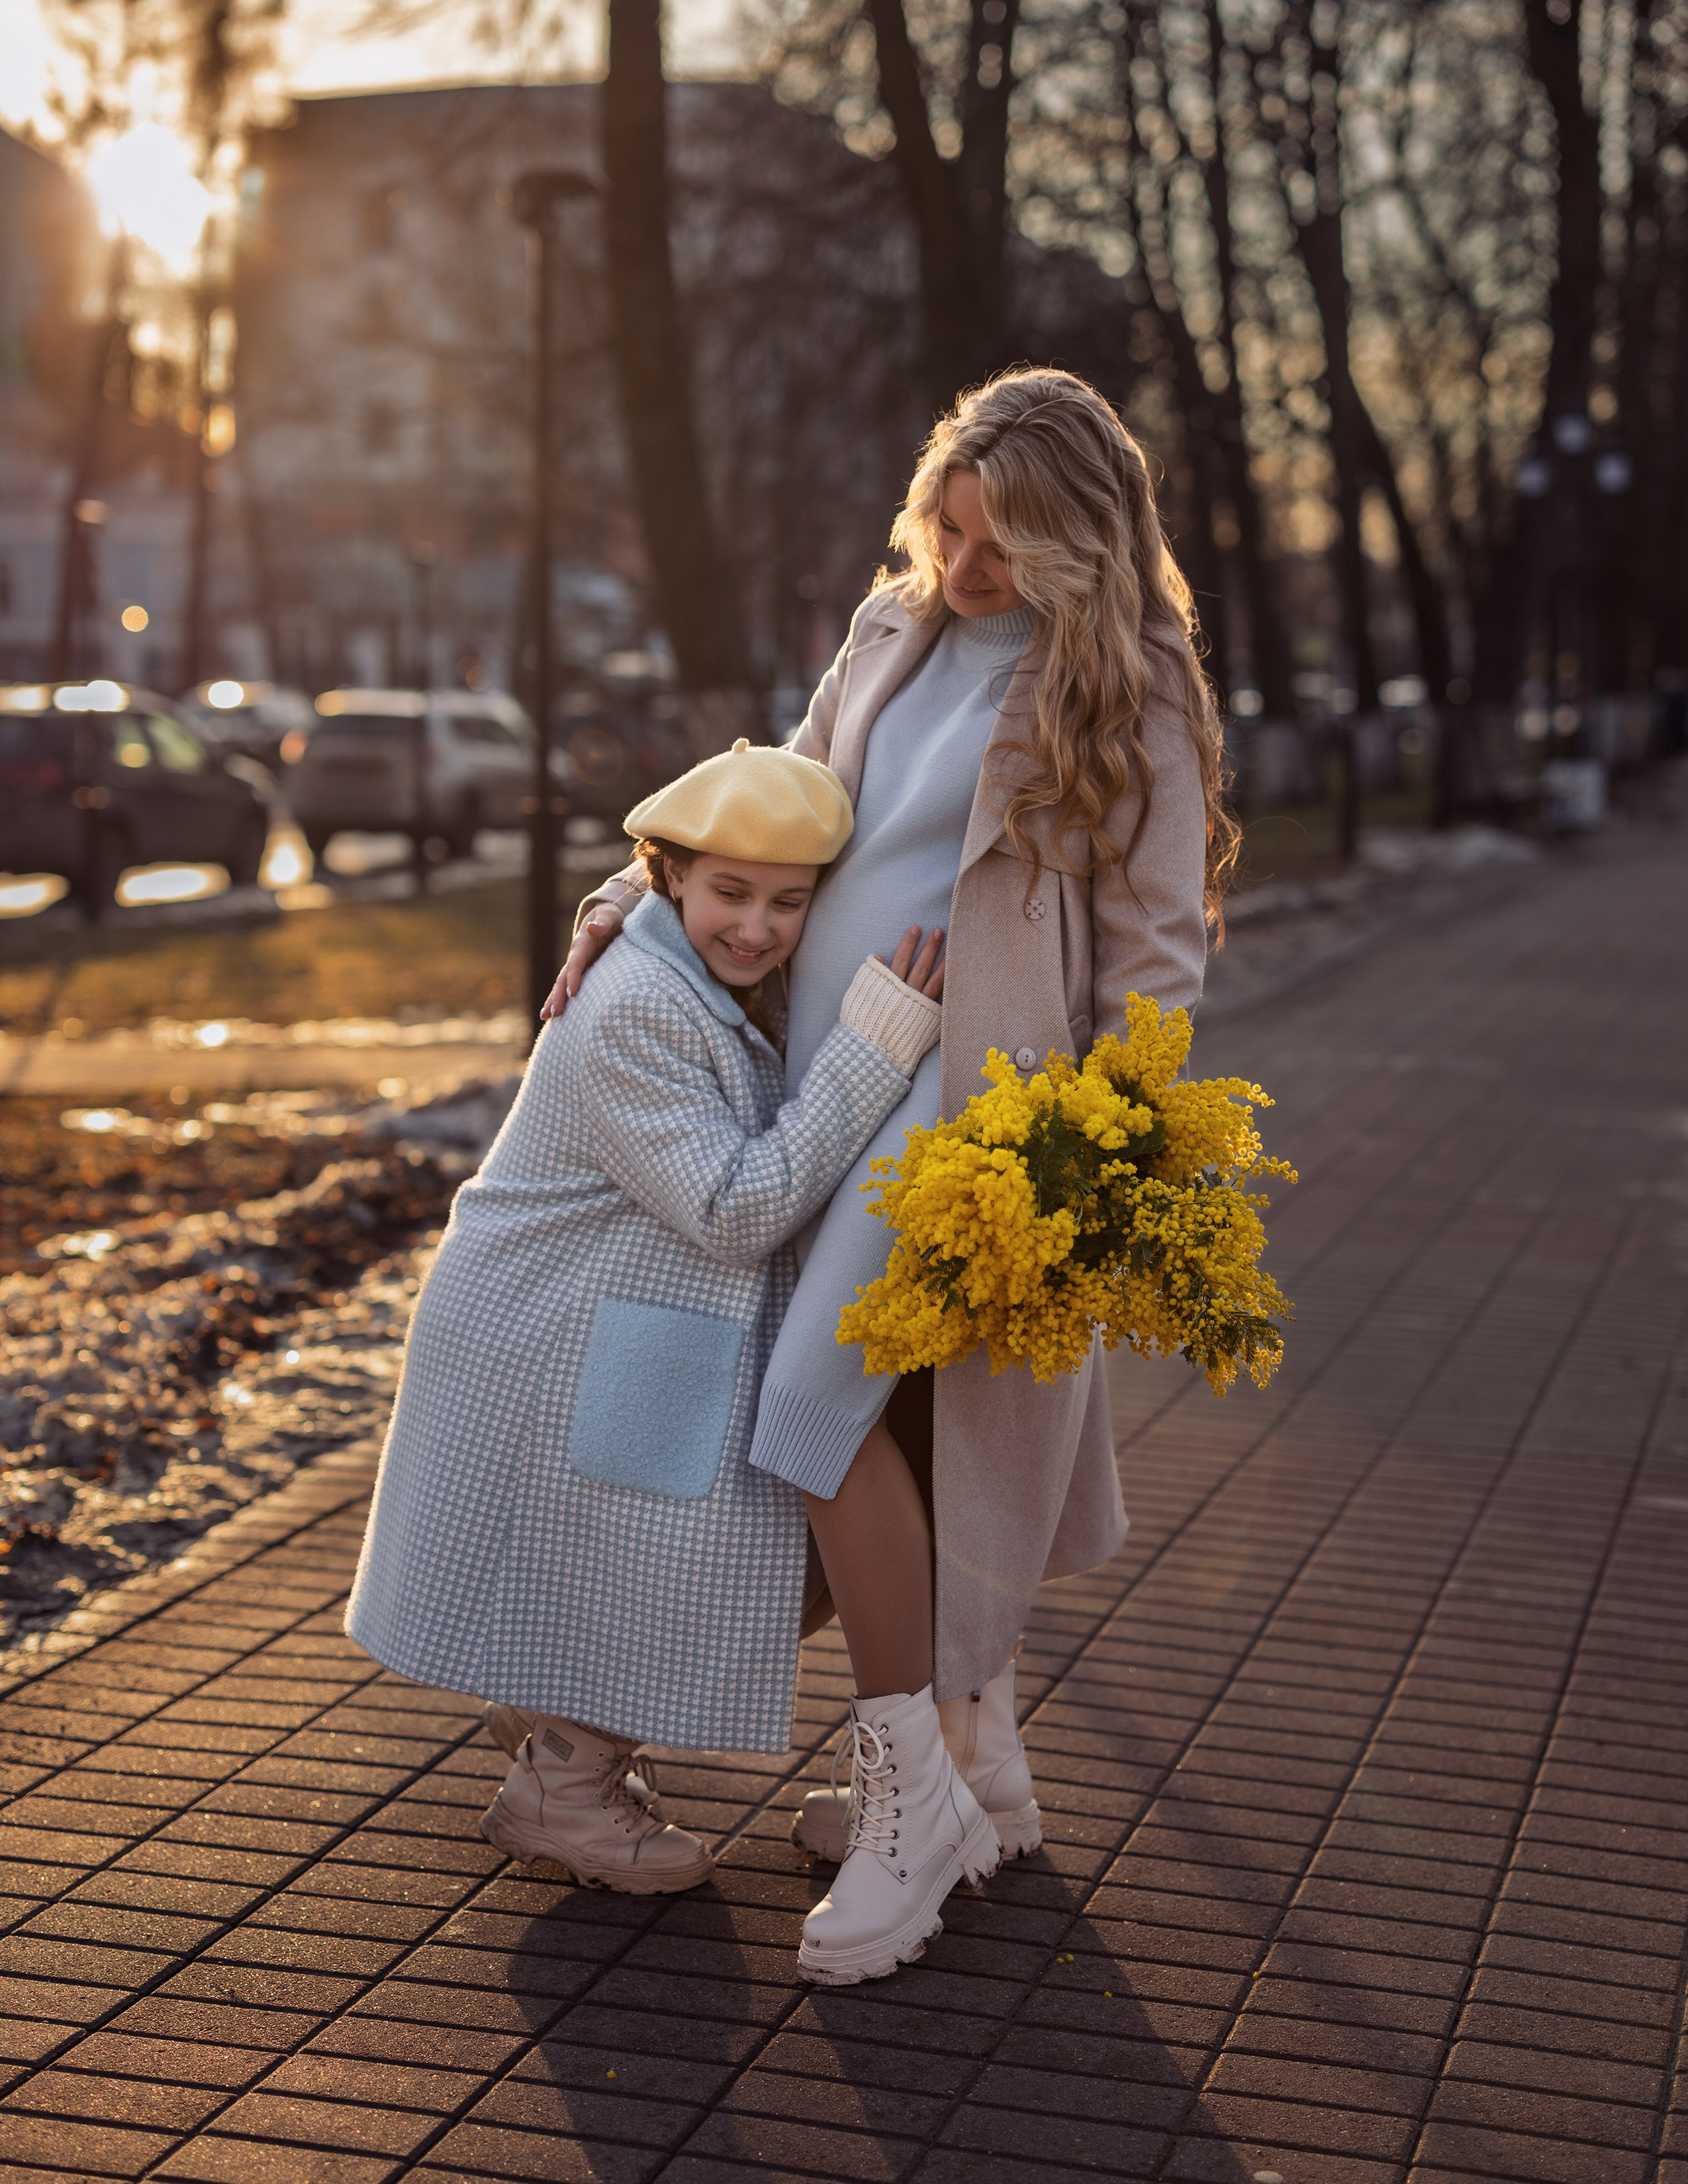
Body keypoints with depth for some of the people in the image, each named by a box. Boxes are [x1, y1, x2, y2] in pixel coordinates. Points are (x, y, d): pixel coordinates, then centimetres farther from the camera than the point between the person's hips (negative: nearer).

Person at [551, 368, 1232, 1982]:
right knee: (911, 1426, 11)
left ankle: (908, 1801, -6)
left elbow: (1157, 948, -7)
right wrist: (633, 896, 14)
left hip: (964, 1096, -7)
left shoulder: (1126, 694, -6)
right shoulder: (897, 626, 11)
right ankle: (981, 1764, 25)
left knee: (825, 1399, -17)